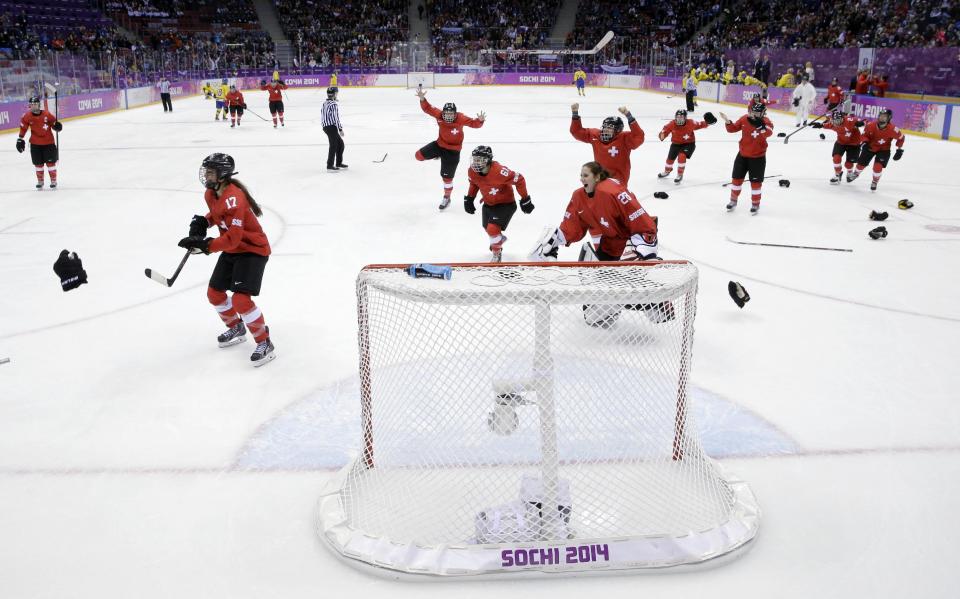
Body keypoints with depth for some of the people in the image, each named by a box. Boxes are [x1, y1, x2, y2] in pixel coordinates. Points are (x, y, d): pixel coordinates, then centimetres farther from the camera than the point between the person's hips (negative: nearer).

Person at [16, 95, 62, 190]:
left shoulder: (47, 114, -12)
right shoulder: (27, 116, -7)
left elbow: (53, 122, 1)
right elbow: (23, 128, 5)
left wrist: (57, 125, -22)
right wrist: (20, 139, 6)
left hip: (49, 142, -2)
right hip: (35, 144, 2)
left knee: (51, 162, 2)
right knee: (38, 163, 9)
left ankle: (53, 181, 15)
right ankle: (40, 181, 25)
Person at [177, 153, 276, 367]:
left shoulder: (233, 198, -29)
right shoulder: (211, 194, 0)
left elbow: (233, 239, -33)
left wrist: (205, 246, -34)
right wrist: (203, 221, 3)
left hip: (253, 250, -10)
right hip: (231, 250, 10)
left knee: (241, 299, -20)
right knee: (214, 293, 12)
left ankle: (265, 343, -5)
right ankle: (236, 329, 36)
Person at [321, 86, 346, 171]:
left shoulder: (325, 104, 13)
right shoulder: (333, 104, -15)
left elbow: (323, 115, 19)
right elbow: (335, 118, -19)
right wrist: (340, 129, -14)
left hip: (326, 126, 10)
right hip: (331, 127, -10)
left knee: (341, 144, 17)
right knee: (333, 146, -7)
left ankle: (339, 163, 24)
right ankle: (330, 165, -7)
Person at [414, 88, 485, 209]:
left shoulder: (460, 118, -25)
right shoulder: (439, 114, -16)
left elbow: (474, 123, -28)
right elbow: (427, 108, -10)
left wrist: (480, 120, -50)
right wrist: (422, 99, -28)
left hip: (452, 150, -4)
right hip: (439, 144, 4)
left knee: (447, 176, 3)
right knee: (419, 155, -2)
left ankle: (446, 198, 26)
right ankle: (439, 155, 24)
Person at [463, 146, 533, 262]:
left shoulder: (499, 171, -37)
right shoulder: (472, 172, -16)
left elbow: (519, 180, -27)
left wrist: (525, 200, -20)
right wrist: (469, 199, 4)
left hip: (505, 203, -7)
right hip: (488, 203, 7)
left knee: (493, 229, -19)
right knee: (487, 228, 22)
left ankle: (497, 253, 11)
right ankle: (499, 239, 59)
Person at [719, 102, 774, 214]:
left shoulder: (765, 121, -16)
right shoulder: (744, 119, -5)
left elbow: (768, 133, -35)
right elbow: (733, 128, 5)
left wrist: (761, 126, -51)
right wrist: (728, 122, -14)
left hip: (758, 157, -4)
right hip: (742, 155, 4)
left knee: (755, 181, 4)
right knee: (737, 178, 12)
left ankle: (755, 204, 21)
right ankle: (733, 201, 30)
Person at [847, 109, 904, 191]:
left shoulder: (892, 129, -27)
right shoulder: (871, 125, -23)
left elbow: (901, 137, -9)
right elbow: (865, 135, -6)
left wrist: (900, 150, -7)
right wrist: (864, 142, -25)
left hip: (884, 150, -2)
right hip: (870, 147, 2)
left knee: (878, 166, -18)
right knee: (861, 163, 11)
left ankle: (875, 182, 11)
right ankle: (855, 173, 47)